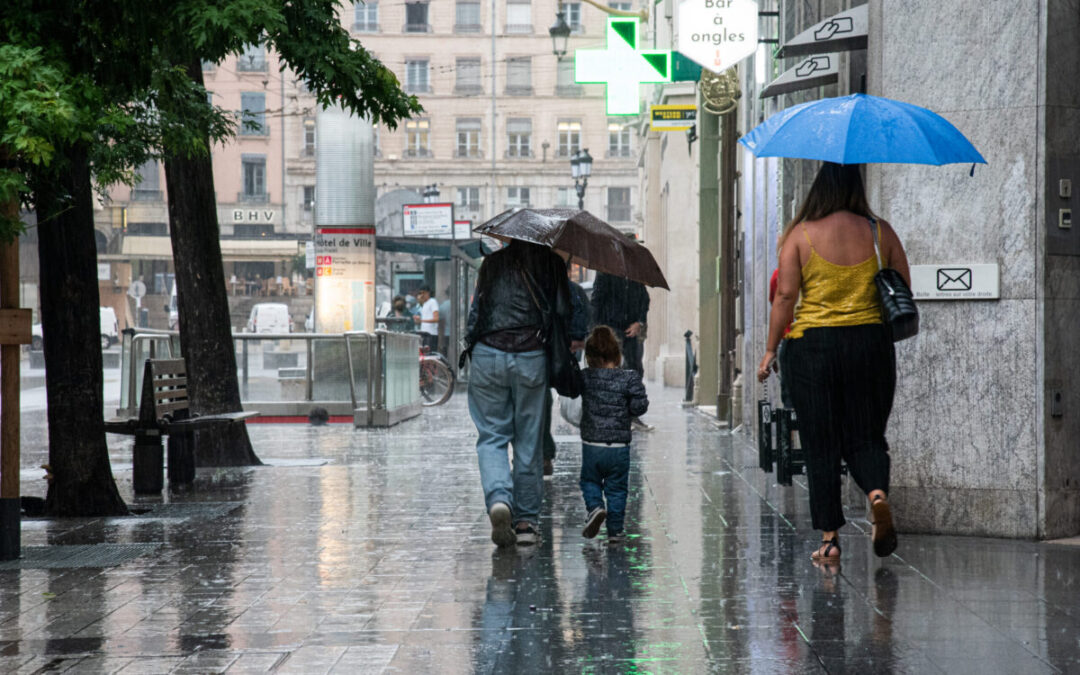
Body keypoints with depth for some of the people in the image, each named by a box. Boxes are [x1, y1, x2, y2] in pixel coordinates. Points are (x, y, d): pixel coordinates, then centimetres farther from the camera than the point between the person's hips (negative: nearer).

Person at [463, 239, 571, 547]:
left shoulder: (492, 263, 10)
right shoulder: (551, 263, 4)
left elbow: (477, 309, 8)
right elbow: (562, 313, 1)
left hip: (487, 356, 1)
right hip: (531, 357, -1)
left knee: (491, 436, 6)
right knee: (529, 441, 8)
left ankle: (498, 498, -20)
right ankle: (526, 520, 11)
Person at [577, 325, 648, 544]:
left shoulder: (584, 378, -6)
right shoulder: (629, 378, -9)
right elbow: (639, 407, -10)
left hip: (591, 445, 0)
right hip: (619, 447, 0)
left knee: (590, 481, 19)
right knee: (616, 488, 11)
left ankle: (595, 507, -7)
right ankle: (615, 530, 11)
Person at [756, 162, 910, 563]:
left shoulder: (800, 235, -3)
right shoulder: (880, 232, 3)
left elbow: (785, 296, -6)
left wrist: (771, 350, 2)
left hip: (812, 347, -2)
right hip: (871, 343, 2)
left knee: (821, 445, 5)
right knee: (867, 437, 11)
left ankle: (829, 537, 4)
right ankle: (878, 492, -19)